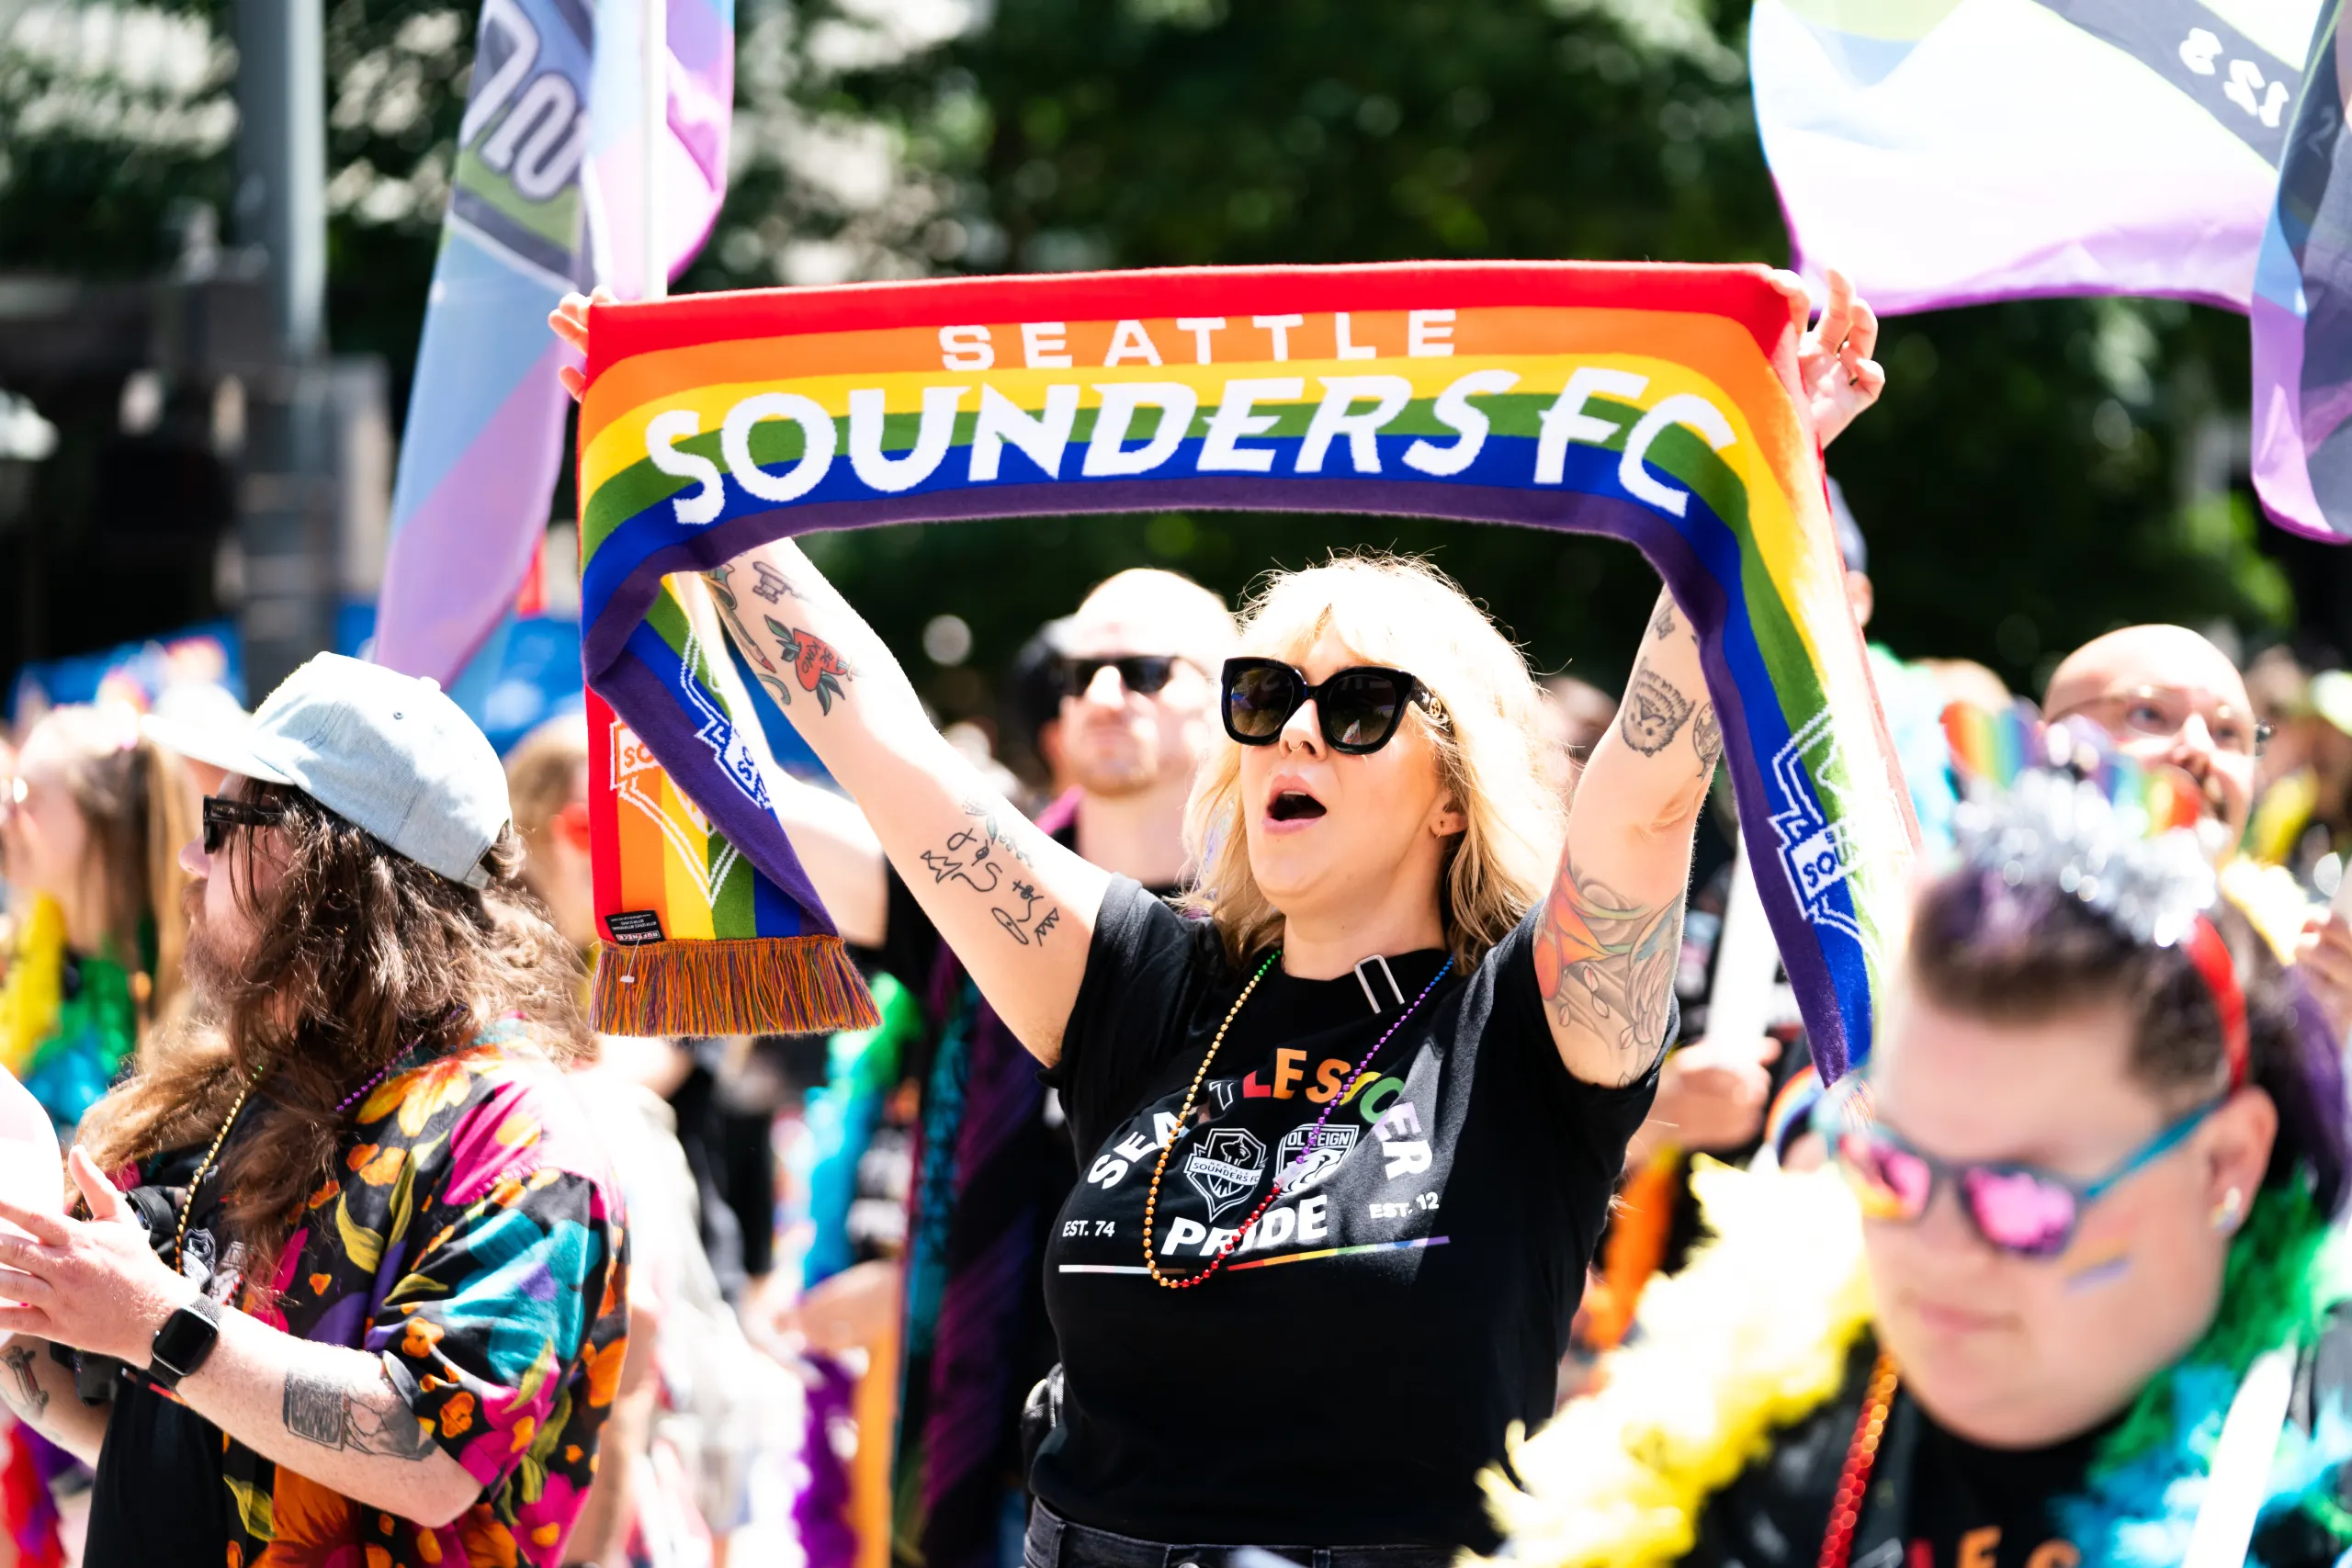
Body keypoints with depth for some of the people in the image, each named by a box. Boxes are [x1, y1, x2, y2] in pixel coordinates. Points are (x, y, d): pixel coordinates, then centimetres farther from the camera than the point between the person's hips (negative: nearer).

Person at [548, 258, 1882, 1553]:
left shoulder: (1522, 1034, -1)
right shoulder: (1151, 999, 8)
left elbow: (1658, 777, -16)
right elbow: (877, 738, 7)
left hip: (1423, 1541, -3)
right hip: (1090, 1537, 3)